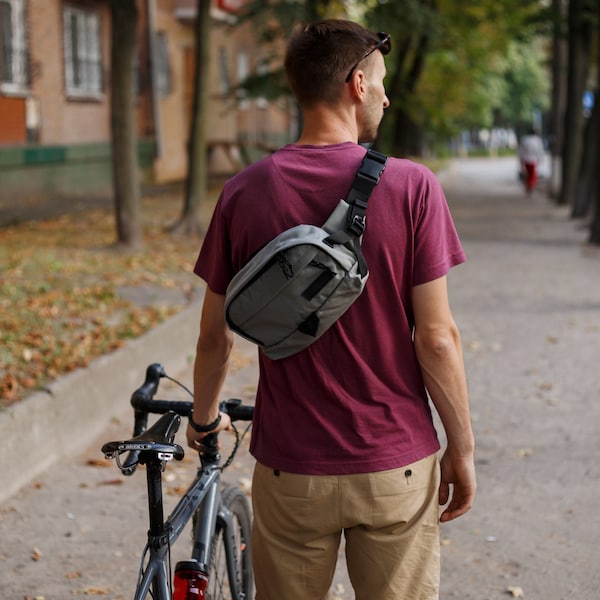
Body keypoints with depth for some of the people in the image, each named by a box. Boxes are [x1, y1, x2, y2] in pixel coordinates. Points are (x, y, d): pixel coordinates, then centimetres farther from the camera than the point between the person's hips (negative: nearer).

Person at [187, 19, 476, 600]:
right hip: (397, 466, -2)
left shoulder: (245, 192, -4)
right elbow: (435, 338, -11)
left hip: (291, 469, 2)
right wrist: (461, 448, 2)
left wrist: (204, 419, 22)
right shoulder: (411, 187, -11)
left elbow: (214, 337, 3)